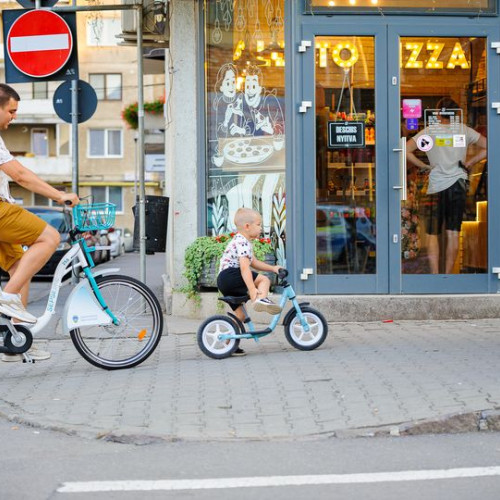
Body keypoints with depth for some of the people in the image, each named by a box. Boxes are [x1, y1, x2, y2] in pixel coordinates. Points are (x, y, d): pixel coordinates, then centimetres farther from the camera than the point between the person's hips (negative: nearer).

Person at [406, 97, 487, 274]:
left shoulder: (429, 132, -3)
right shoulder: (464, 130, 2)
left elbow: (406, 151, -11)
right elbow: (487, 147, 5)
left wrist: (424, 166, -1)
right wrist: (468, 163, 7)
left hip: (437, 188, -2)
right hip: (458, 185, 2)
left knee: (432, 234, 3)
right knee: (453, 234, 5)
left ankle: (434, 274, -9)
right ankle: (448, 274, 7)